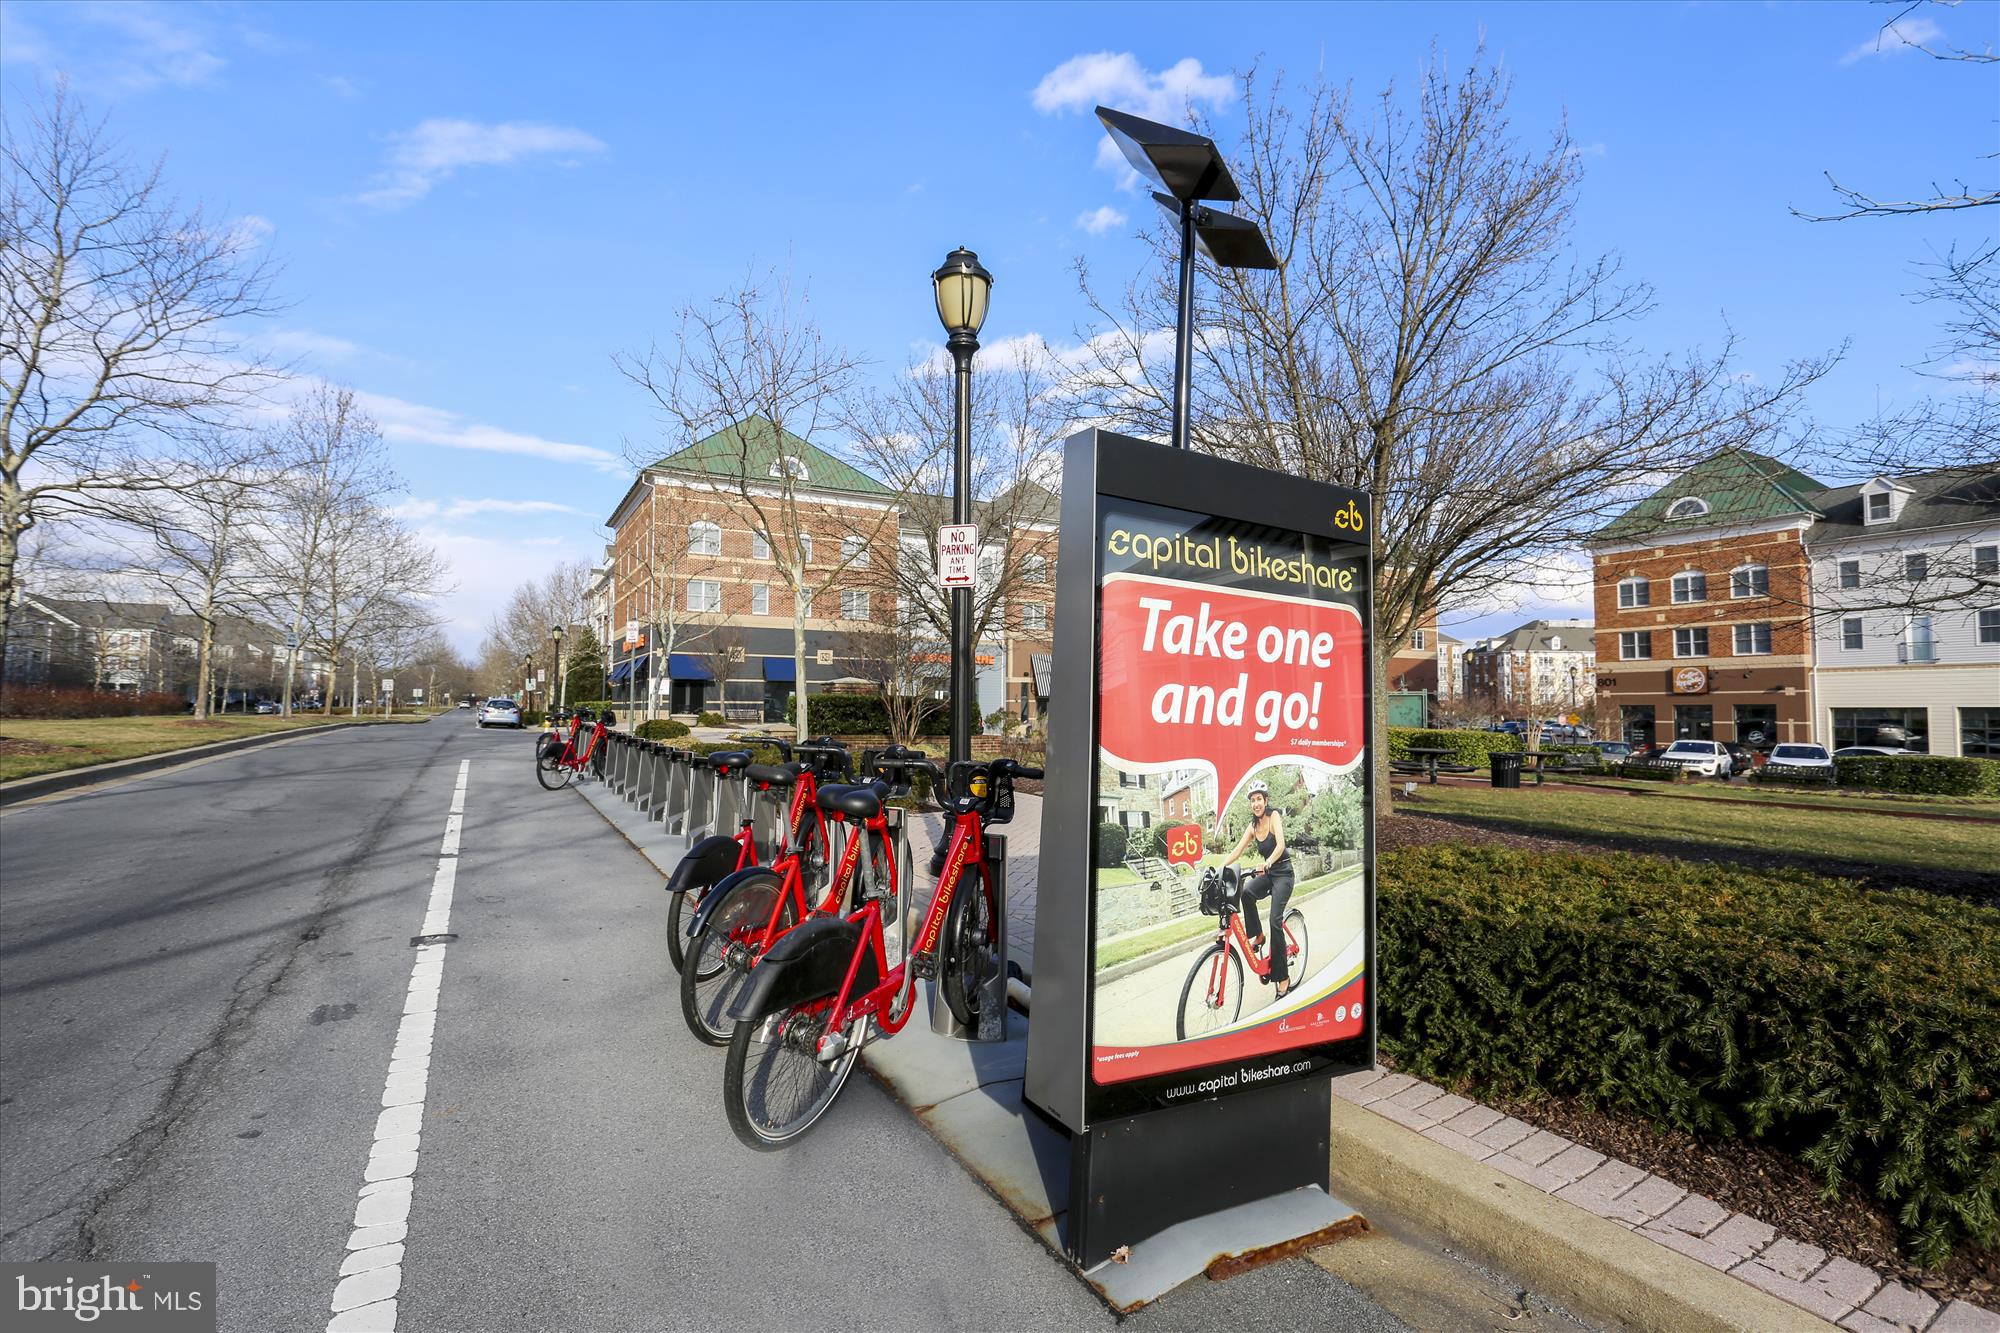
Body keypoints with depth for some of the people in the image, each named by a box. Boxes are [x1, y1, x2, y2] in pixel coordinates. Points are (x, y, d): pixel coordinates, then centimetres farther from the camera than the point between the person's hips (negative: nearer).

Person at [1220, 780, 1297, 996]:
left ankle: (1282, 976, -9)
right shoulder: (1253, 826, 4)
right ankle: (1257, 935, -6)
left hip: (1282, 872, -5)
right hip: (1266, 873, 5)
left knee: (1275, 920, -18)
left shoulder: (1274, 816, -13)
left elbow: (1280, 845, -29)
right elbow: (1236, 851, -1)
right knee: (1245, 893, -26)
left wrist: (1267, 863, -47)